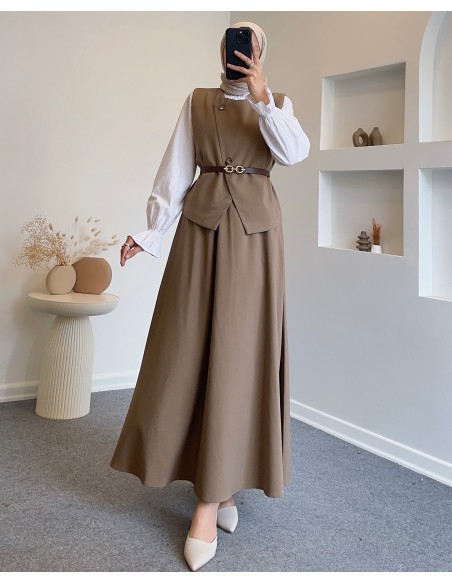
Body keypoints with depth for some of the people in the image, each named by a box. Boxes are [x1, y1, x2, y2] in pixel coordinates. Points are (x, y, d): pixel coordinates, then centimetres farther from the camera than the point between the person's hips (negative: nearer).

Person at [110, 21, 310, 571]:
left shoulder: (275, 104, 12)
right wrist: (151, 232, 0)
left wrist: (262, 98, -15)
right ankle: (217, 486, 16)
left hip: (254, 231, -1)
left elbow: (295, 152, -8)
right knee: (190, 349, -1)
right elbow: (175, 173, 7)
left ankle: (213, 496, -1)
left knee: (239, 351, -6)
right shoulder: (197, 102, 12)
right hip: (201, 226, 1)